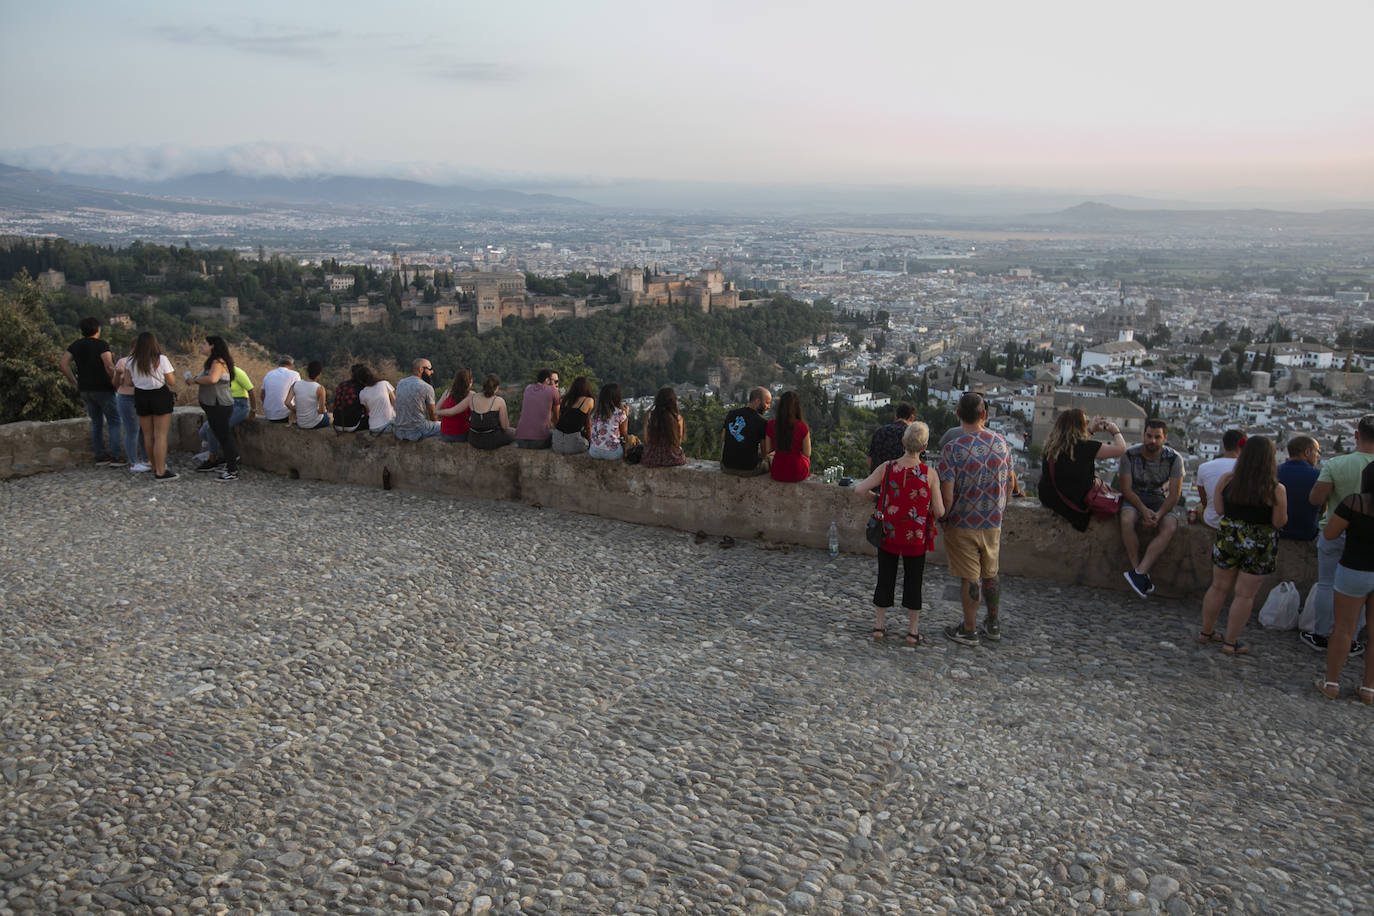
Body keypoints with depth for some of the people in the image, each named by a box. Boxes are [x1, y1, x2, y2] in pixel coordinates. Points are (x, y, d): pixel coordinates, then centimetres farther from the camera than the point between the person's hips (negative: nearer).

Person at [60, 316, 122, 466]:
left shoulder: (76, 345, 8)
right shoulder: (101, 345, -12)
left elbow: (63, 363, 3)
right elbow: (109, 366, -24)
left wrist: (74, 382, 6)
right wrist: (114, 380, -9)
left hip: (85, 390, 6)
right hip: (102, 388, -6)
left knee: (96, 423, 15)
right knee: (114, 421, 2)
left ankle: (100, 456, 15)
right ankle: (115, 456, -5)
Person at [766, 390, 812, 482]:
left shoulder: (771, 425, -12)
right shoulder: (802, 426, -19)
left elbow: (768, 450, -2)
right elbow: (807, 454, -10)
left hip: (777, 474, 2)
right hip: (797, 474, -1)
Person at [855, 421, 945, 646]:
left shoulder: (886, 468, -11)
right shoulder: (930, 474, -15)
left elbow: (859, 489, -9)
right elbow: (939, 511, -13)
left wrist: (875, 495, 11)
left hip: (888, 533, 1)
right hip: (916, 537, -1)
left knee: (885, 578, 14)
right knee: (913, 581, 11)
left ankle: (880, 625, 23)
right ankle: (913, 631, 18)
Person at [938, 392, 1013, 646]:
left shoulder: (953, 448, -19)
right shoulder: (1001, 443, -4)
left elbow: (947, 494, -20)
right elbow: (1009, 483, 7)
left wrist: (943, 518, -3)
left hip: (963, 523, -4)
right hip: (993, 523, 4)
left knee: (969, 579, 6)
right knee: (990, 574, 20)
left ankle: (969, 631, 18)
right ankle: (993, 625, 33)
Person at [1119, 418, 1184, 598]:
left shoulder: (1174, 459, -9)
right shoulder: (1130, 455, -12)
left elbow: (1174, 494, -9)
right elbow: (1126, 489, -11)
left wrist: (1158, 515, -25)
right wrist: (1144, 510, -25)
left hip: (1159, 499, 1)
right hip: (1134, 497, -1)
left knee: (1170, 527, -30)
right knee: (1127, 521, -35)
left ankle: (1138, 573, -35)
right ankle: (1141, 574, -28)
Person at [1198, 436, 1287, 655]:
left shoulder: (1227, 479, -5)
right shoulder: (1276, 490, -14)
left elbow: (1219, 508, 1)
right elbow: (1279, 522, -10)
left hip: (1227, 539, 3)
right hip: (1259, 547, -3)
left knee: (1219, 587, 17)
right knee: (1245, 595, 5)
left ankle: (1206, 631, 28)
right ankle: (1231, 642, 11)